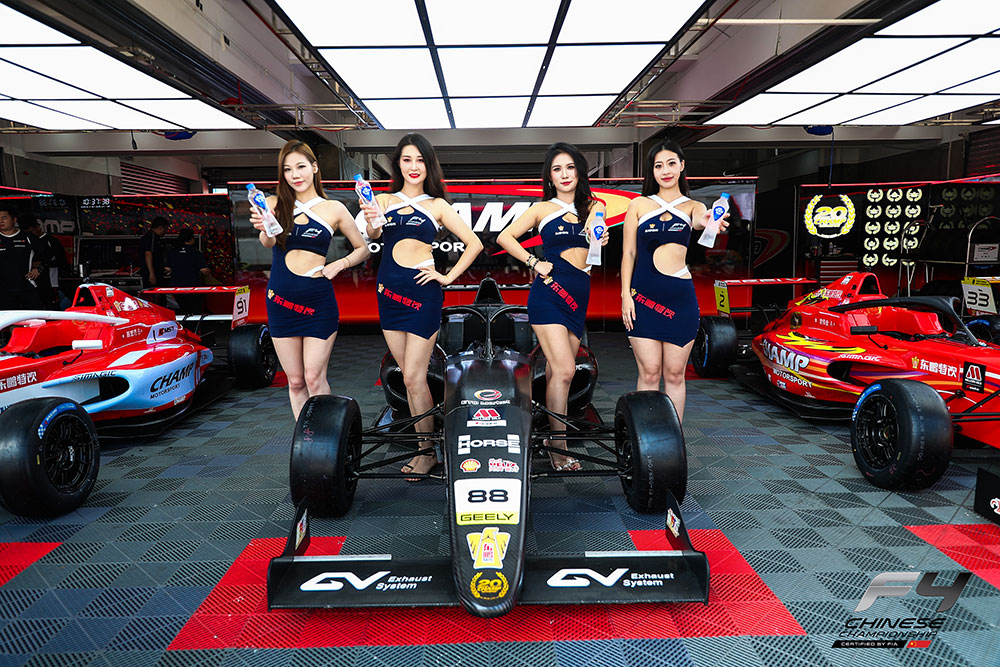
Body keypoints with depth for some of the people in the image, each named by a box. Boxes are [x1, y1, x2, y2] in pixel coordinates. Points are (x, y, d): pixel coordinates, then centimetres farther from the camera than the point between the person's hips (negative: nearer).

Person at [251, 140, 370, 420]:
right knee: (295, 381, 9)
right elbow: (268, 242, -14)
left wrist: (340, 263, -6)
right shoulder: (275, 204, 6)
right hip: (281, 300, 2)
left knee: (314, 378, -4)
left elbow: (363, 249, 12)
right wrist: (264, 230, -37)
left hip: (319, 301, -2)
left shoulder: (334, 209, 4)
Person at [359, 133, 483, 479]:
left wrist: (449, 276, -2)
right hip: (388, 291, 4)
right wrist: (370, 222, -28)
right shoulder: (383, 201, 12)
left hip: (422, 291, -4)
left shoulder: (436, 205, 5)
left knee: (414, 377, -6)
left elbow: (474, 243, 6)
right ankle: (422, 445, 21)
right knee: (410, 377, 9)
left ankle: (428, 452, 8)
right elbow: (373, 235, -7)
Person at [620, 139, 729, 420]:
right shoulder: (639, 205, 8)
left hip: (680, 297, 1)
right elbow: (628, 253, 6)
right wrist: (625, 295, -3)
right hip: (644, 295, -1)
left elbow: (699, 220, -15)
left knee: (674, 374, 6)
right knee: (649, 373, 1)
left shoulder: (693, 206, 10)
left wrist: (707, 222, -39)